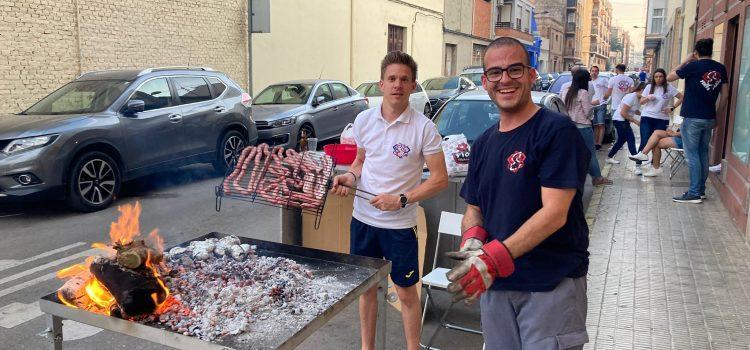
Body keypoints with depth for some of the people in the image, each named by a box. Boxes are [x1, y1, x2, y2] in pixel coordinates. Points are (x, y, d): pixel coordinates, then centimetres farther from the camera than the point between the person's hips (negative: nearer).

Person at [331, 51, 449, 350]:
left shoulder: (424, 128, -12)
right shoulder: (364, 120, 1)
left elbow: (440, 179, -10)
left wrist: (401, 199, -20)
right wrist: (350, 177, -6)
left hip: (400, 224, -4)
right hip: (362, 218, 4)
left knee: (406, 292, 8)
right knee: (366, 287, 18)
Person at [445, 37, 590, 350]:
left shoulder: (557, 130, -11)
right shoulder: (483, 143, 10)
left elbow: (555, 213, -19)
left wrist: (495, 257, -29)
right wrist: (472, 242, -9)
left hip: (551, 286, -6)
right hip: (495, 284, 6)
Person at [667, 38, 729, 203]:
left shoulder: (693, 66, -11)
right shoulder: (721, 68, 6)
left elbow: (669, 77, -1)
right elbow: (725, 95, 10)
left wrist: (686, 61, 5)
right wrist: (717, 115, 18)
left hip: (692, 118, -6)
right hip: (709, 118, 6)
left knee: (692, 155, -3)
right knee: (703, 153, 13)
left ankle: (694, 193, -3)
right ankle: (701, 190, 20)